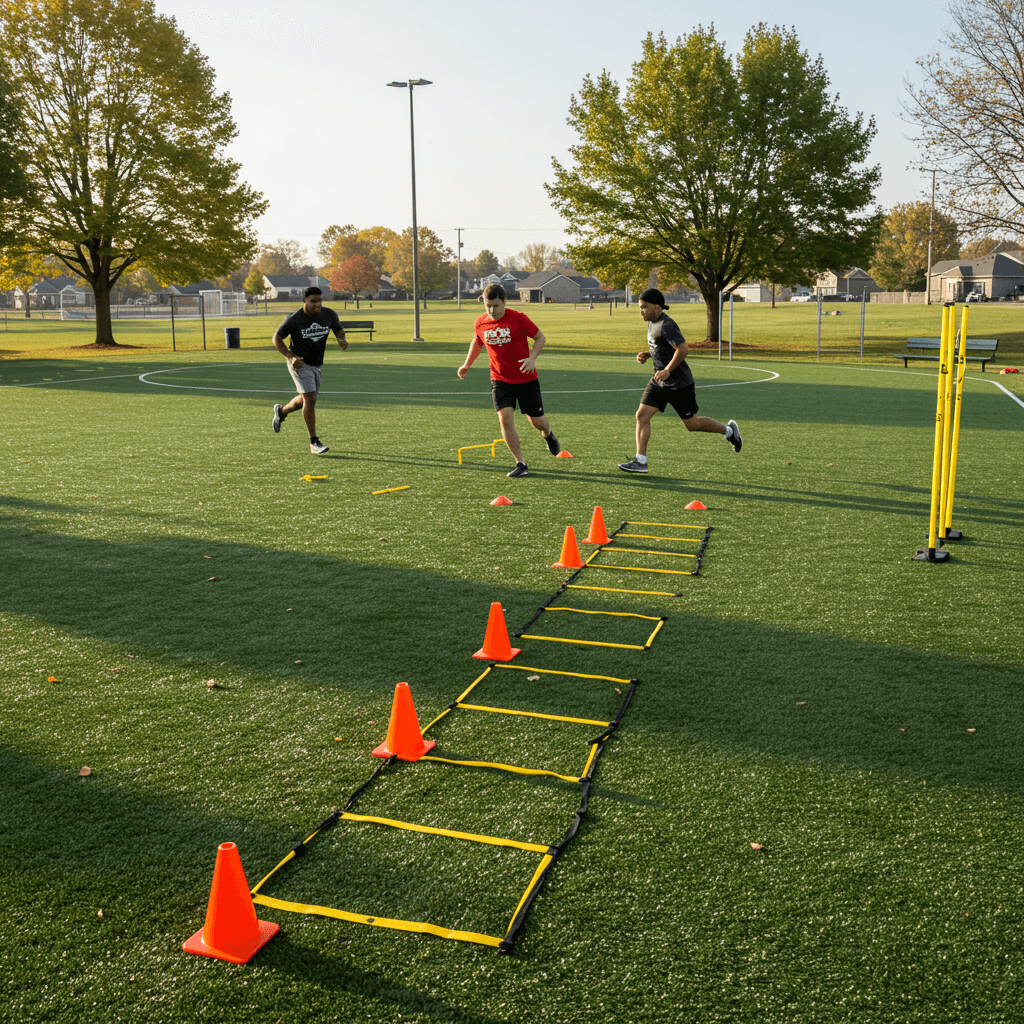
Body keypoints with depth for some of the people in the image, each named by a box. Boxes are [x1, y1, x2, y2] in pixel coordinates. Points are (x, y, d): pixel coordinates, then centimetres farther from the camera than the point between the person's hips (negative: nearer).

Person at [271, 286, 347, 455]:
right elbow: (277, 338, -8)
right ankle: (314, 442, -10)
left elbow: (339, 329, 10)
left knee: (305, 400, 18)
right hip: (299, 363, -6)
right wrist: (290, 357, -21)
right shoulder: (293, 319, -19)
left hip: (317, 365, 6)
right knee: (310, 399, -17)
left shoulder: (329, 315, -8)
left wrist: (342, 340, -15)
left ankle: (281, 411, 50)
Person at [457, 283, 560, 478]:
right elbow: (477, 342, 19)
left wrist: (532, 358, -21)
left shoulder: (518, 318, -14)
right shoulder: (480, 323, -3)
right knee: (505, 419, -17)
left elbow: (540, 337, -5)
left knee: (537, 421, 7)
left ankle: (548, 435, 46)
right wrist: (467, 365, 26)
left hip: (526, 379, -2)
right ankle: (520, 464, -5)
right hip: (500, 380, 2)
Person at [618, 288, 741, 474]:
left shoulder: (666, 325, -21)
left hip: (679, 384, -9)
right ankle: (640, 462, -2)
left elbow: (683, 349, -27)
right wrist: (646, 355, 5)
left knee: (692, 424, 4)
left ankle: (728, 430, 27)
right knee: (642, 415, -4)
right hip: (659, 382, 9)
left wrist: (667, 371, -23)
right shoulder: (652, 323, 8)